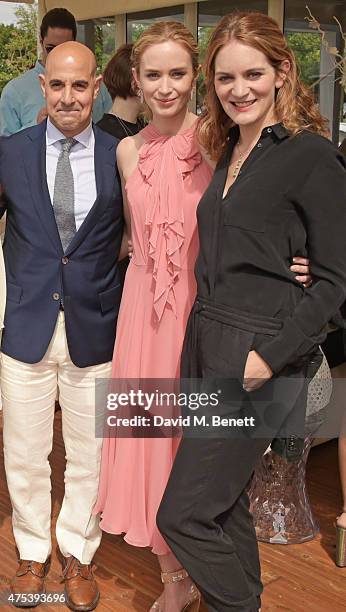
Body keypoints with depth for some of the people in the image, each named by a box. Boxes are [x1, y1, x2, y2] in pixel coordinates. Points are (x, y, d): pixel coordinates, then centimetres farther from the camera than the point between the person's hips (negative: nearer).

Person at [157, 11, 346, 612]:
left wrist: (271, 356, -17)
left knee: (182, 514, -2)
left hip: (257, 360, -8)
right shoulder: (229, 153, 14)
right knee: (225, 502, 18)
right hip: (205, 343, 8)